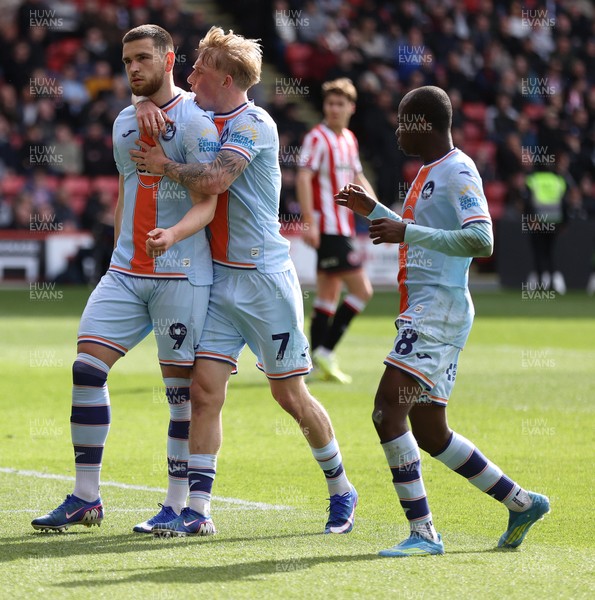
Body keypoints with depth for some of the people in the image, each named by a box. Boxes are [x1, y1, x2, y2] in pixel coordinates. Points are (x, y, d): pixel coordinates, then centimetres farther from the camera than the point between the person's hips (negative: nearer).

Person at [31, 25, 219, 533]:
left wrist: (171, 234, -33)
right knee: (87, 367, -4)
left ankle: (177, 505, 7)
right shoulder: (124, 123, 15)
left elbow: (206, 203, -15)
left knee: (182, 387, -2)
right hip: (127, 272, 6)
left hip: (181, 275, -6)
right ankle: (86, 498, 3)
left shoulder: (194, 119, -7)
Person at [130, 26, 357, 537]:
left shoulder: (254, 125, -13)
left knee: (290, 395, 1)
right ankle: (198, 511, -4)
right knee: (205, 388, -4)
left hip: (265, 278, -7)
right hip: (221, 278, 7)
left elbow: (215, 179, -26)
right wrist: (148, 103, 2)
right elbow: (168, 97, 25)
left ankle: (341, 490, 20)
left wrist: (166, 166, -11)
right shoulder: (206, 120, 11)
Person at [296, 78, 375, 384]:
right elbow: (303, 178, -18)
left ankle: (318, 358, 14)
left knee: (328, 295, 10)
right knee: (361, 290, -11)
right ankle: (324, 351, -8)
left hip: (343, 227, 9)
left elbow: (357, 178, 26)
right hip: (327, 229, -9)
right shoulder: (317, 138, -11)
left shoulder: (349, 139, 15)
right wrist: (309, 221, -26)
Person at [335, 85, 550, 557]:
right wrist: (374, 211, 31)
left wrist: (407, 232, -26)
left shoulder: (457, 172, -11)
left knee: (388, 409, -19)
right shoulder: (428, 173, 20)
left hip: (440, 311, -10)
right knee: (429, 433, 12)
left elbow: (481, 240, -24)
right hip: (421, 312, 10)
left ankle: (423, 531, -18)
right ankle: (521, 503, 23)